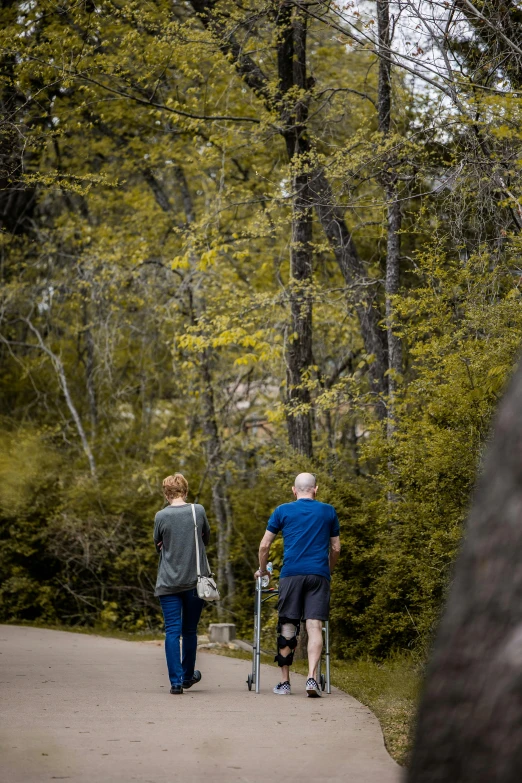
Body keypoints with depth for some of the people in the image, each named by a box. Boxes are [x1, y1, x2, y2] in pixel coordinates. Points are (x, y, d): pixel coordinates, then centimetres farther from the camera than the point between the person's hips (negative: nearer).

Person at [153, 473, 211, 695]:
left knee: (172, 631, 0)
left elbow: (158, 546, 9)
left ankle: (176, 681, -8)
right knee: (190, 631, 15)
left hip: (169, 583, -2)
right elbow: (206, 539, 11)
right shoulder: (198, 511, -3)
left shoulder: (161, 516, -5)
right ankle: (188, 676, 30)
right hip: (195, 581, 2)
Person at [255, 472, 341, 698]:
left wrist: (262, 570, 24)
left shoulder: (283, 511, 9)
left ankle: (284, 683, 10)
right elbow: (336, 548, 17)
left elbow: (264, 546, 9)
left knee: (287, 627, 6)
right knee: (315, 626, -4)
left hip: (291, 574, 0)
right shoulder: (328, 512, 12)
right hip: (318, 574, 0)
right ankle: (312, 678, -19)